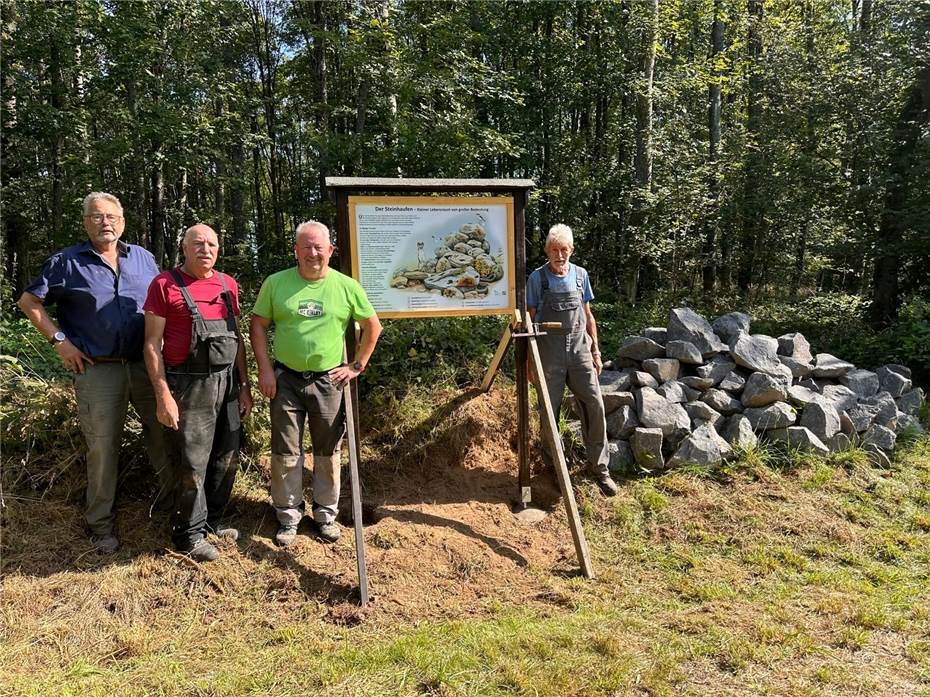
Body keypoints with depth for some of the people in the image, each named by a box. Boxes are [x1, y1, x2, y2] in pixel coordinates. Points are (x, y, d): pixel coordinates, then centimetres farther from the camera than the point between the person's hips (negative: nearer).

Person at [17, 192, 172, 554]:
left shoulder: (143, 258, 9)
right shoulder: (66, 262, 1)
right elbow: (29, 301, 5)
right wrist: (59, 340, -3)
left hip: (146, 364, 3)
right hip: (98, 370, -3)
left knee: (165, 434, 10)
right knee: (102, 447, 2)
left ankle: (170, 497, 31)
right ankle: (100, 524, 17)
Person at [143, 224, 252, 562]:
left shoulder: (228, 285, 11)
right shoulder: (165, 284, -5)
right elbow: (152, 344, -7)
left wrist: (244, 386, 12)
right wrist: (164, 395, -13)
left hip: (227, 384, 6)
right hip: (188, 387, -6)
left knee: (227, 458, 14)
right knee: (192, 465, 1)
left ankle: (212, 520, 33)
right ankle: (189, 534, 19)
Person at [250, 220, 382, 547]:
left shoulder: (347, 286, -1)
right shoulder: (276, 283, 0)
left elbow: (373, 326, 7)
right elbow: (258, 326, 3)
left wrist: (357, 366, 3)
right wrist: (265, 369, -5)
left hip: (329, 381, 0)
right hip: (286, 379, 0)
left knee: (328, 452, 11)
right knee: (286, 452, 8)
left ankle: (326, 513, 27)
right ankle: (289, 516, 23)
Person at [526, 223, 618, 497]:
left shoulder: (580, 275, 7)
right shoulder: (537, 278, -3)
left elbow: (588, 316, 13)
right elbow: (530, 319, 0)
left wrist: (596, 351, 10)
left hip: (580, 350, 3)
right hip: (550, 354, -3)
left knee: (594, 406, -3)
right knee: (550, 411, 4)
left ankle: (600, 468, 8)